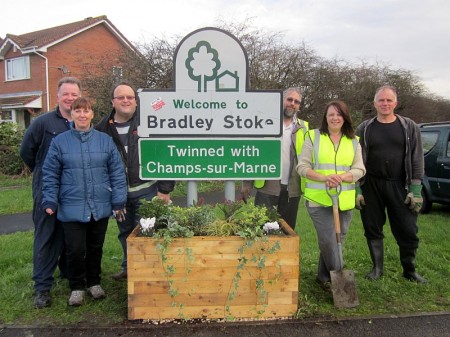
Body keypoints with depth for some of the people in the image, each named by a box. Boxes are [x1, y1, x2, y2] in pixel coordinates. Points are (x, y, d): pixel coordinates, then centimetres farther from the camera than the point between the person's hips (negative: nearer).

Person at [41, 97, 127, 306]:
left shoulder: (105, 140, 3)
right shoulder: (60, 142, 1)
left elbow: (117, 173, 2)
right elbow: (50, 175, 3)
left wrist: (118, 201, -2)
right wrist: (50, 201, -3)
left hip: (100, 207, 1)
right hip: (72, 208, -1)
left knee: (95, 248, 14)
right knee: (75, 249, 0)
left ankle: (94, 282, 34)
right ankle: (77, 287, 22)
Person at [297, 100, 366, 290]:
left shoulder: (353, 141, 10)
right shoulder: (313, 137, 2)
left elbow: (359, 169, 4)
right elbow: (302, 167, -3)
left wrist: (340, 177, -16)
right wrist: (324, 178, -18)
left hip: (345, 201, 4)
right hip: (318, 199, -3)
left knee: (338, 239, 10)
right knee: (328, 240, -9)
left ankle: (324, 276, 27)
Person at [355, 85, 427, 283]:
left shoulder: (409, 127, 4)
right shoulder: (364, 129, 4)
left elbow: (417, 159, 2)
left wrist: (415, 190, -5)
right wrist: (356, 190, -2)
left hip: (399, 187, 0)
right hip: (371, 187, 1)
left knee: (408, 231, 3)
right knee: (373, 230, 7)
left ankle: (409, 270, 23)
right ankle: (377, 268, 24)